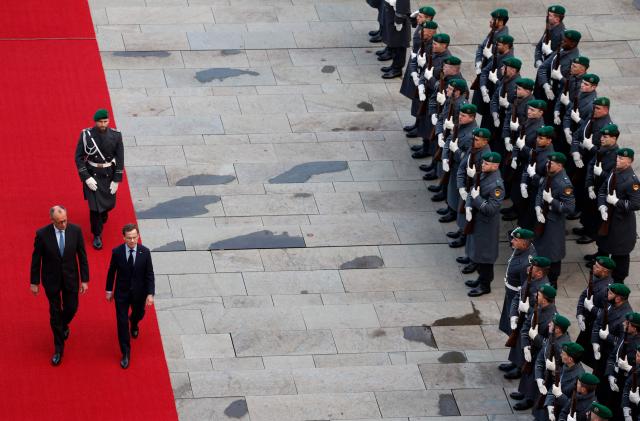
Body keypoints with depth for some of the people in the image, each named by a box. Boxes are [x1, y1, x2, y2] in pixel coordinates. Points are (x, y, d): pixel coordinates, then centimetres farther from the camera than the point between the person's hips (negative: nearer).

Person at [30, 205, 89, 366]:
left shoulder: (75, 231, -15)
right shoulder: (42, 234, -20)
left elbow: (82, 256, -6)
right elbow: (36, 259, -8)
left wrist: (84, 280, -4)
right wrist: (34, 282, -2)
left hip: (70, 278, 1)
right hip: (51, 280, -1)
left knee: (71, 308, 13)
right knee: (55, 312, 8)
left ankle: (64, 325, 50)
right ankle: (58, 348, 23)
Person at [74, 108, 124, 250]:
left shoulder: (116, 136, -11)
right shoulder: (86, 135, -15)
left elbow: (120, 159, -4)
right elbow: (79, 157, -10)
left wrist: (116, 180, -6)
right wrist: (86, 178, -16)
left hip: (109, 175, 2)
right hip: (92, 175, -2)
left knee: (109, 203, 16)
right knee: (95, 206, -6)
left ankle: (101, 218, 52)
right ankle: (97, 235, 13)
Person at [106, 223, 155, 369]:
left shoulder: (145, 252, -16)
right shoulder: (117, 252, -17)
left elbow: (149, 275, -9)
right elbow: (111, 272, -3)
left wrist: (150, 294, -13)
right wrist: (109, 290, 4)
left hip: (139, 293, 1)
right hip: (121, 293, -1)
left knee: (139, 313, 25)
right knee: (122, 322, 1)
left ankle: (134, 324, 64)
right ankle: (125, 353, 15)